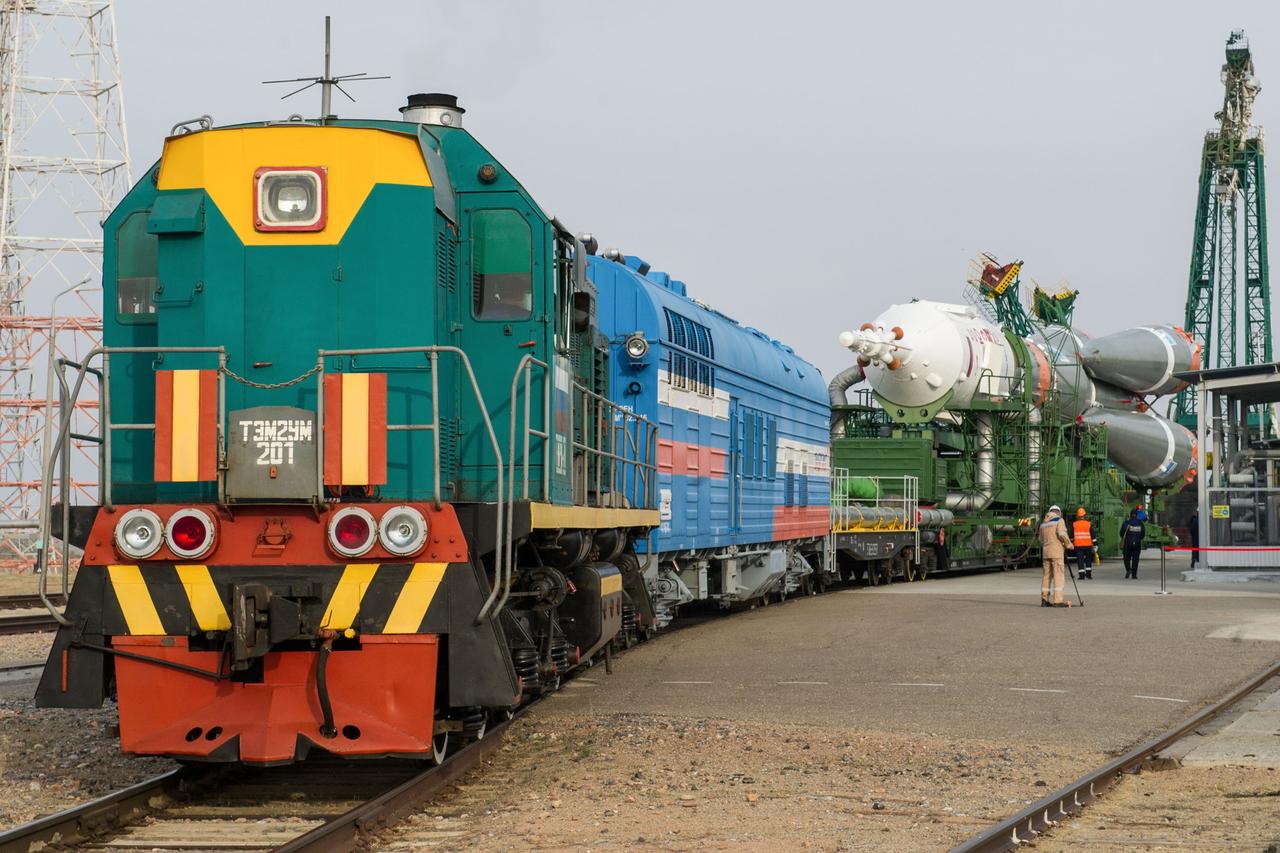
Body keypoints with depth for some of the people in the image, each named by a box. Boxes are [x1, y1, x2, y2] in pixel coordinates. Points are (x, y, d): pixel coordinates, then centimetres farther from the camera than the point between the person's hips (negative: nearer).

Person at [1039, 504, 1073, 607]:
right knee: (1058, 575, -7)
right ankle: (1058, 601, -13)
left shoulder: (1043, 523, 16)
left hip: (1045, 552, 6)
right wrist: (1068, 544, -5)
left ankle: (1044, 599, 11)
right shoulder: (1059, 520, -3)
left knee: (1047, 575, 12)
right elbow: (1062, 533, -18)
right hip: (1056, 552, -6)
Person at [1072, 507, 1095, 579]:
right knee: (1088, 559, 16)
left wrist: (1071, 543, 20)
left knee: (1080, 560, 1)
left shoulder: (1074, 524, 0)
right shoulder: (1089, 524, -2)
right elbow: (1092, 535, 0)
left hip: (1078, 545, 0)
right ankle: (1088, 573, 13)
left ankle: (1081, 575, -4)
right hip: (1088, 545, 0)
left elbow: (1072, 535, 8)